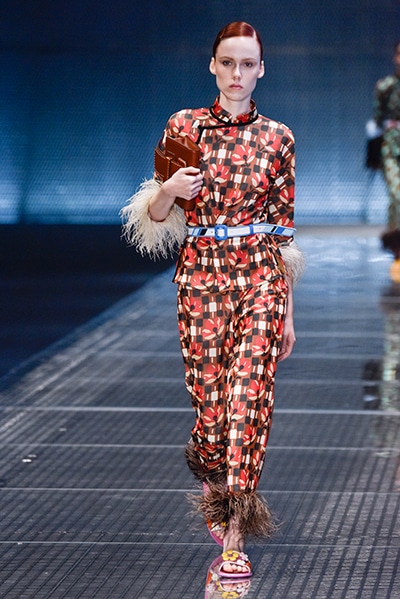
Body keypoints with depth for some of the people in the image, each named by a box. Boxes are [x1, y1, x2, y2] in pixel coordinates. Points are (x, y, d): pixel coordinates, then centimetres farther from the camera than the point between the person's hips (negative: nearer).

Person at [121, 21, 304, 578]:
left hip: (261, 278, 0)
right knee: (209, 399, 0)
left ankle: (233, 541, -6)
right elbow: (154, 217, 6)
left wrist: (288, 310, 7)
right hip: (201, 276, 0)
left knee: (248, 399, -9)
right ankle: (217, 487, 33)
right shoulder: (184, 126, 3)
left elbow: (284, 228, 8)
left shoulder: (277, 138, 5)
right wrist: (168, 191, -17)